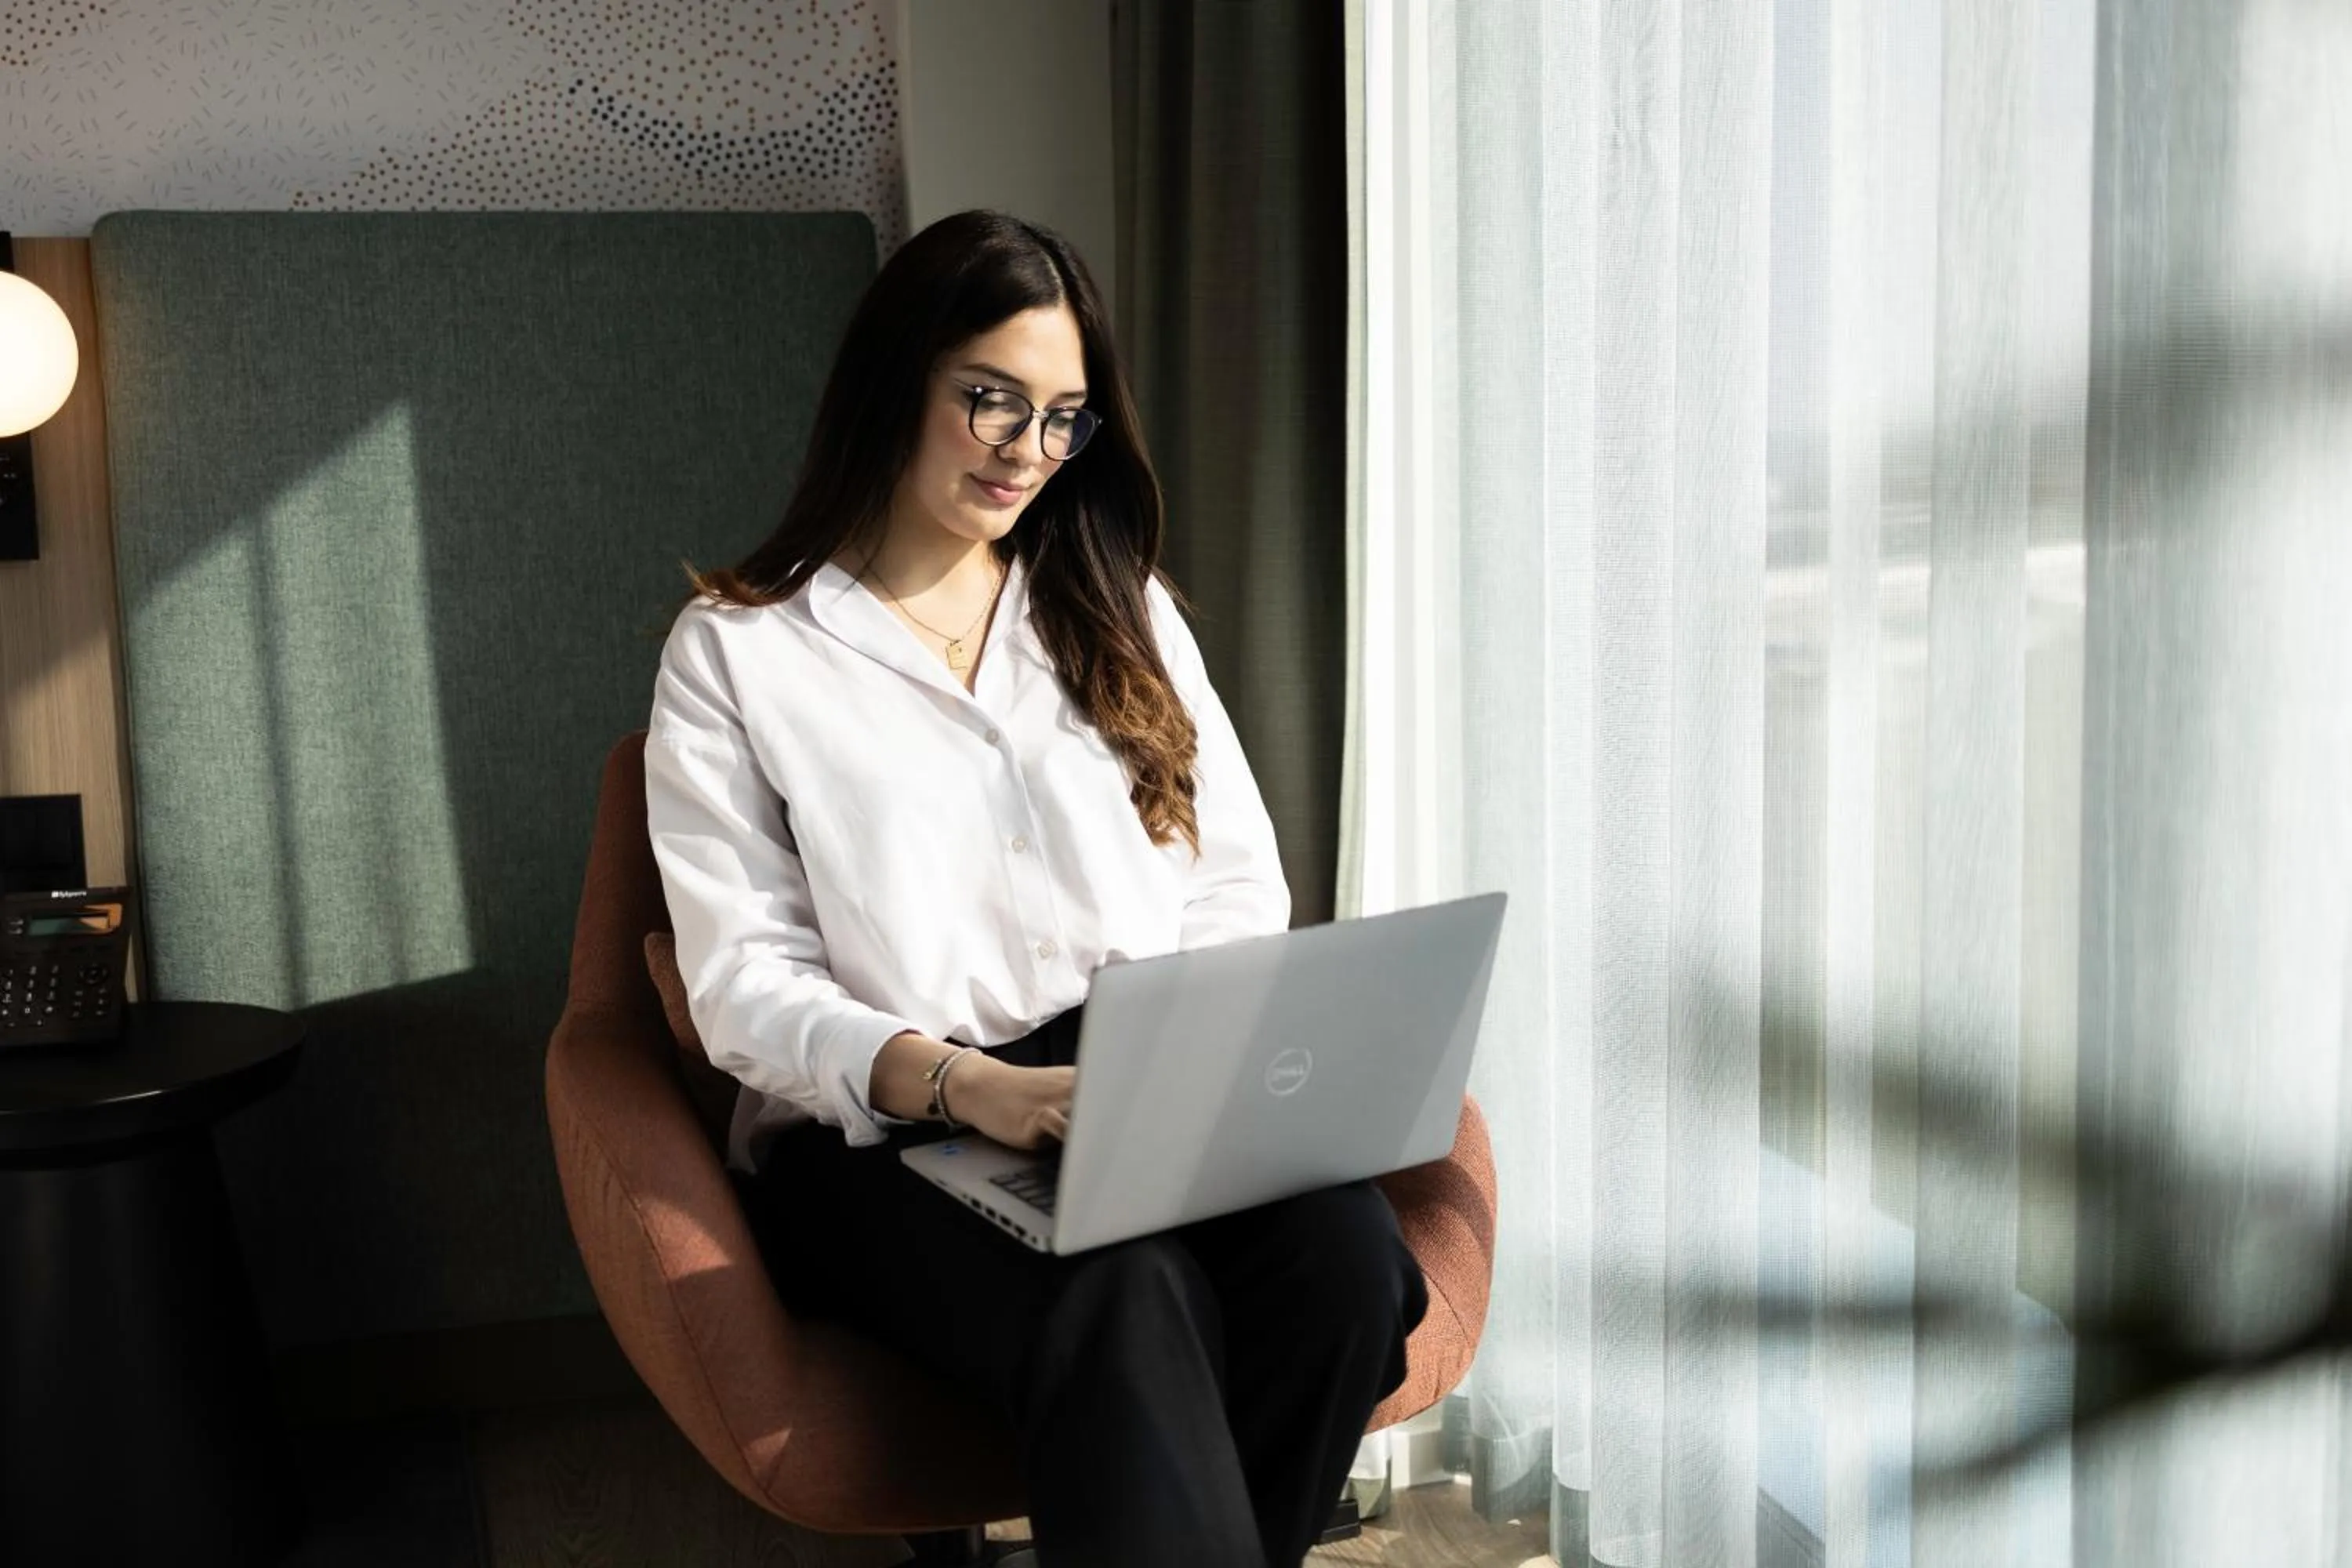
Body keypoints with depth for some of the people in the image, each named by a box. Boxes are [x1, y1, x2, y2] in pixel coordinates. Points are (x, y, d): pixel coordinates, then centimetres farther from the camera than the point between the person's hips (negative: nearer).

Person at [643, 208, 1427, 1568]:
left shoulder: (1119, 611, 18)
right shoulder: (736, 652, 5)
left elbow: (1240, 884, 13)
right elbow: (746, 985, -3)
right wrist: (962, 1085, -20)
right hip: (879, 1136, -3)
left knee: (1343, 1249, -30)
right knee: (1123, 1307, -37)